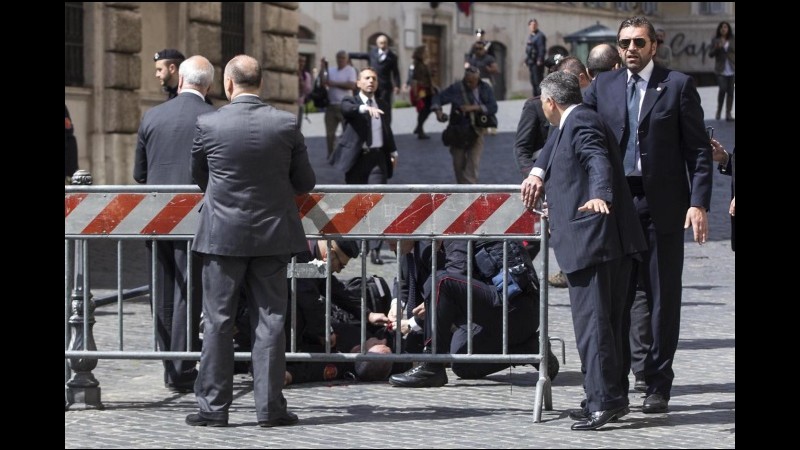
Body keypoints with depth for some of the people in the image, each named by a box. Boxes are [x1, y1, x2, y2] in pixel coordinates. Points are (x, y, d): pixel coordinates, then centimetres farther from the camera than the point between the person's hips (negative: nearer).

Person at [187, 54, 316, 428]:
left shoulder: (208, 125, -9)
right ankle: (270, 406, 5)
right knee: (270, 320, 5)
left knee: (218, 322, 5)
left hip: (223, 236, -1)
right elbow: (305, 182, 2)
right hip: (272, 234, 1)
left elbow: (198, 176, 7)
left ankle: (213, 405, 7)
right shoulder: (285, 124, -6)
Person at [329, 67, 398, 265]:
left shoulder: (382, 105, 16)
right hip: (356, 158, -2)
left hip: (377, 158, 2)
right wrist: (366, 108, -42)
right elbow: (348, 109, -24)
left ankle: (375, 249, -13)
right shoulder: (350, 102, 1)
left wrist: (392, 152, 17)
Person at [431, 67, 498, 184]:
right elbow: (438, 98, -8)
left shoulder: (485, 89, -3)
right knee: (459, 163, 10)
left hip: (475, 132, 0)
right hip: (458, 130, 0)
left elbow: (493, 108, -11)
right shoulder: (456, 88, -10)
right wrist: (438, 111, -28)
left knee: (473, 164, -11)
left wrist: (474, 107, -24)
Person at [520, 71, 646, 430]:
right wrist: (539, 172, 22)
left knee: (592, 320, -11)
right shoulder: (572, 124, 22)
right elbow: (557, 144, 40)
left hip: (591, 239, -11)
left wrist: (600, 196, -44)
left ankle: (603, 400, -14)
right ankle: (614, 397, 22)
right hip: (612, 241, 11)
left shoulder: (582, 122, -10)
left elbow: (599, 161, -26)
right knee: (610, 320, 15)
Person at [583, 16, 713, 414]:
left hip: (662, 205, -3)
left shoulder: (678, 85, 1)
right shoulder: (603, 86, 10)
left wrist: (699, 203, -10)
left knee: (662, 295, 3)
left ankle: (658, 385, 10)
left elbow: (699, 149, -1)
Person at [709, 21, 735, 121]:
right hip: (721, 70, -2)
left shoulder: (732, 40, 7)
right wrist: (716, 48, -16)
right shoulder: (715, 40, 3)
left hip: (732, 70, 2)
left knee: (730, 91, 1)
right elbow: (710, 54, 2)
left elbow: (735, 52, 10)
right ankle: (719, 110, 6)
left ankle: (728, 113, 6)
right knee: (723, 89, -14)